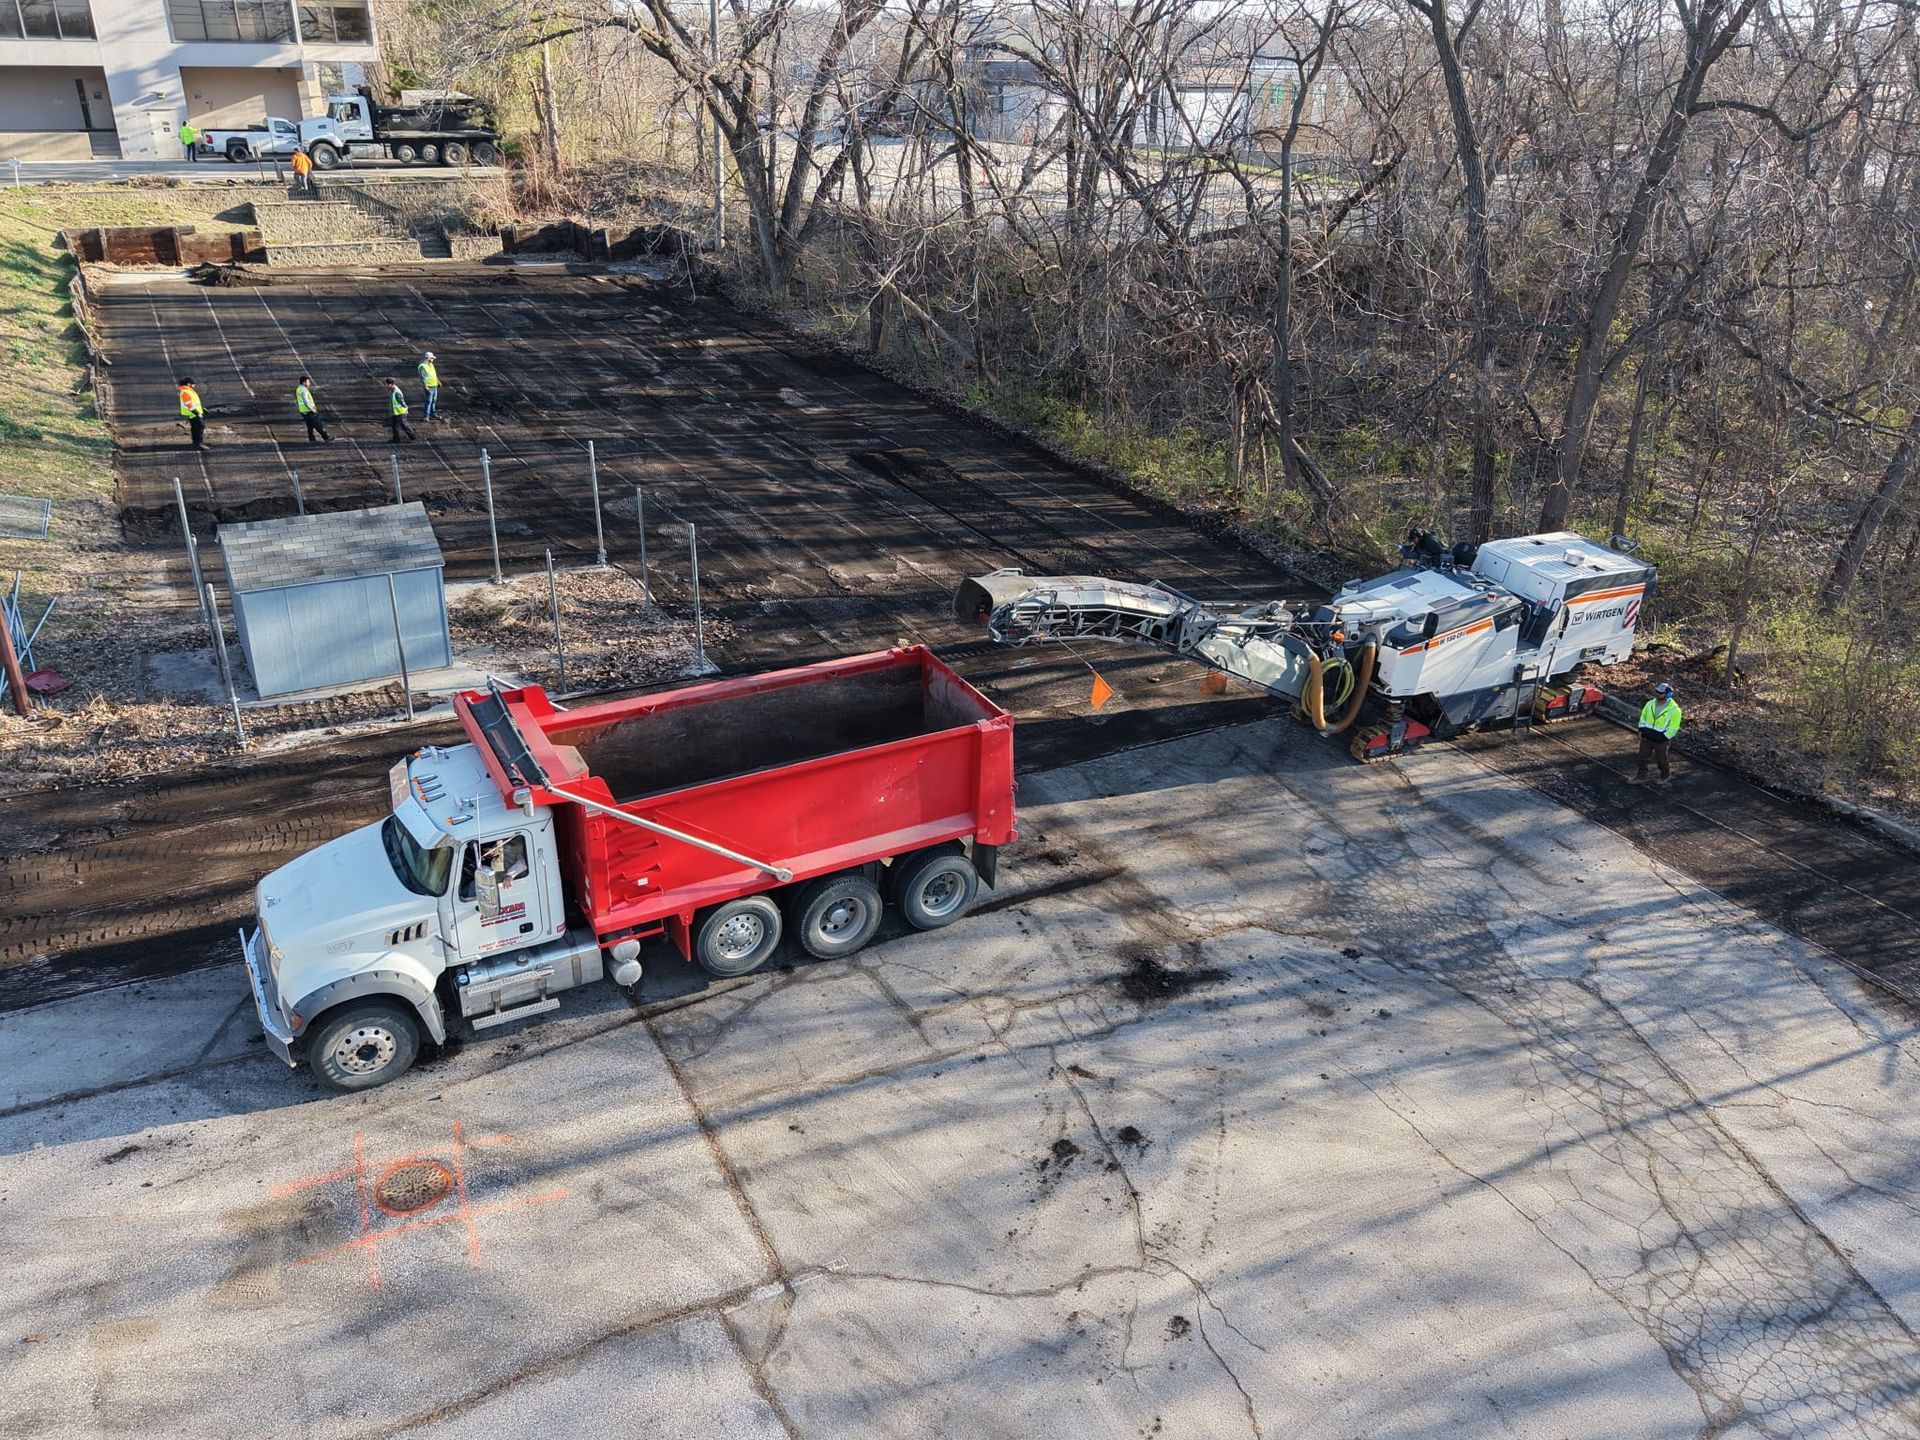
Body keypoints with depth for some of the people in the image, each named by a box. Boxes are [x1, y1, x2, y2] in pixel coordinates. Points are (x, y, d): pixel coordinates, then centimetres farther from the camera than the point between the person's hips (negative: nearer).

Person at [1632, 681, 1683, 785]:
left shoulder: (1674, 709, -18)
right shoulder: (1650, 704, -3)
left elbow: (1673, 728, -15)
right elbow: (1643, 717, 11)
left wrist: (1663, 738, -18)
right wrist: (1641, 730, -1)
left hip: (1661, 740, -4)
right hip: (1646, 737, 4)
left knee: (1661, 759, 14)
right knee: (1642, 757, 9)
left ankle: (1665, 775, 38)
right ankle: (1641, 777, 24)